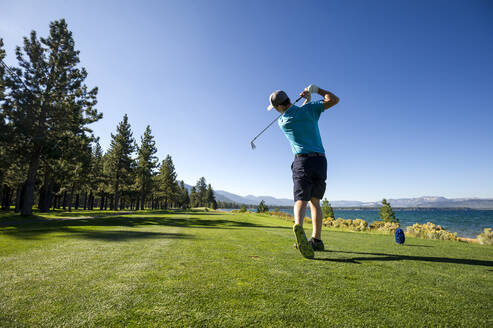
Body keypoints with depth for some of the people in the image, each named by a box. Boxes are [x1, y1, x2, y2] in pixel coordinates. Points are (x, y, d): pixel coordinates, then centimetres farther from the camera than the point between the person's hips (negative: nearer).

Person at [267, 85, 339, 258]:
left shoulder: (282, 122, 5)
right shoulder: (309, 109, 3)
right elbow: (334, 99, 8)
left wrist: (306, 100, 29)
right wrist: (316, 89, 18)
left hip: (303, 161, -3)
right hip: (320, 161, 3)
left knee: (301, 200, -10)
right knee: (315, 201, 14)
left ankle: (298, 226, -41)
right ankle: (317, 239, 15)